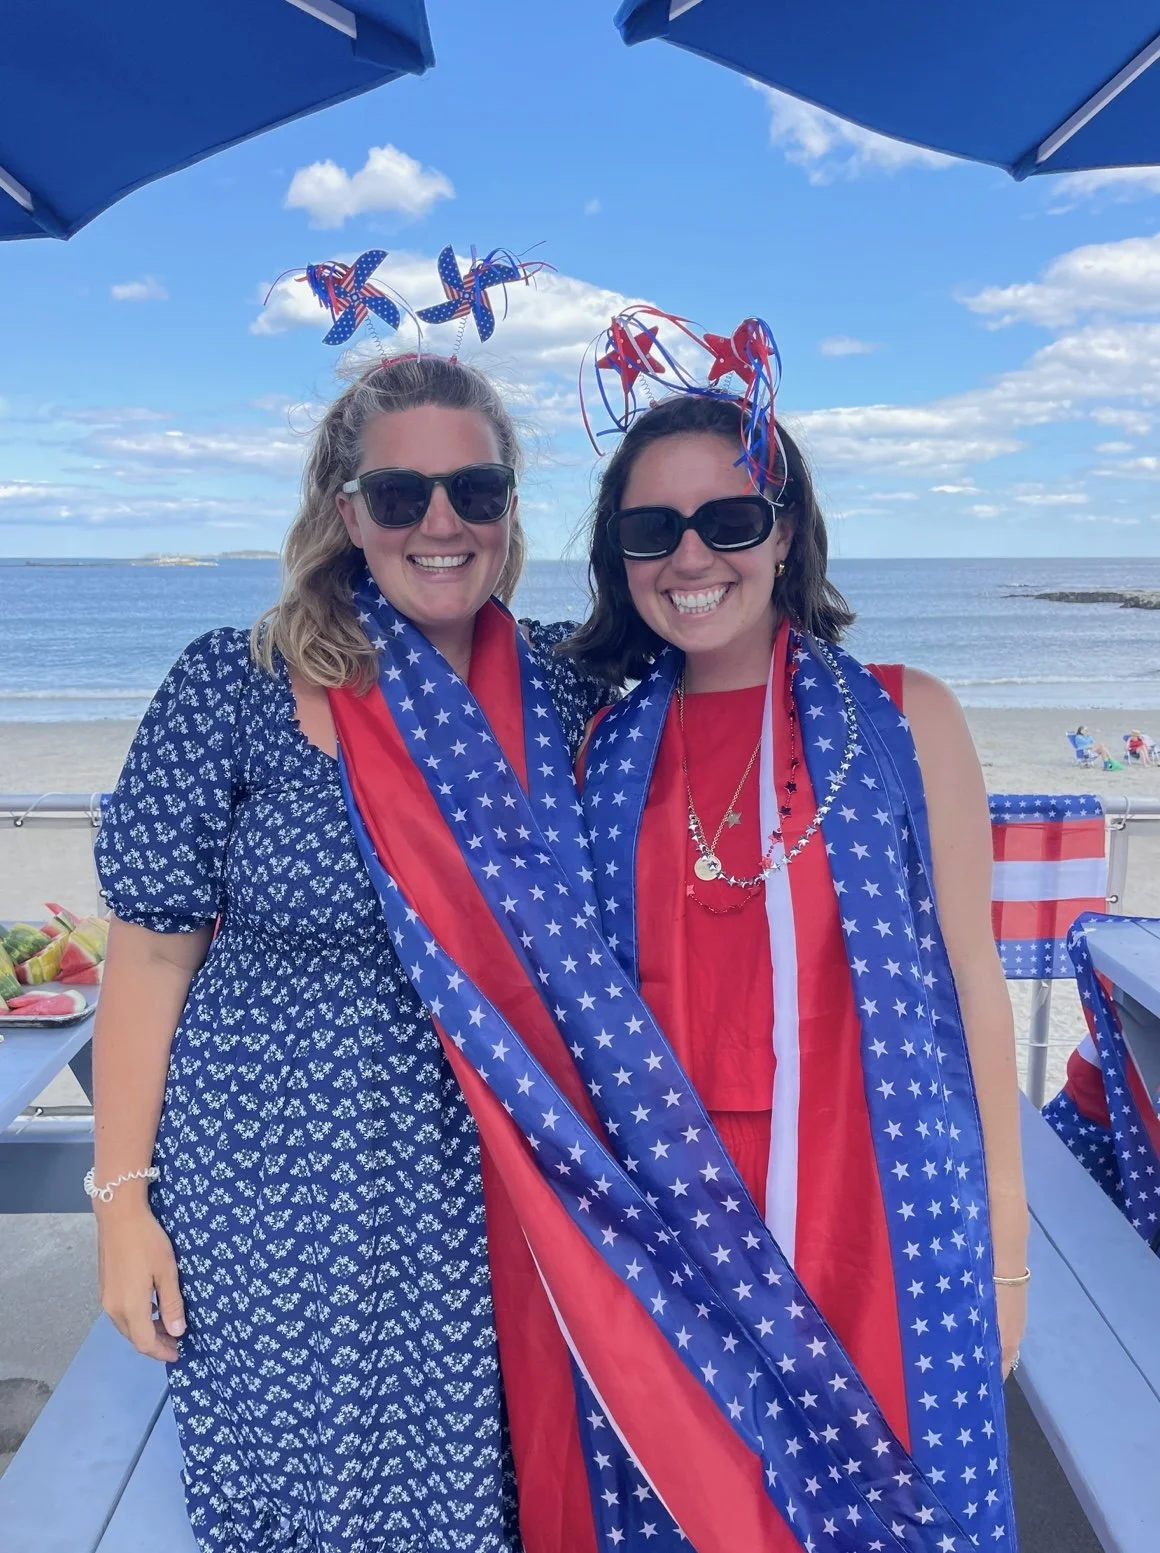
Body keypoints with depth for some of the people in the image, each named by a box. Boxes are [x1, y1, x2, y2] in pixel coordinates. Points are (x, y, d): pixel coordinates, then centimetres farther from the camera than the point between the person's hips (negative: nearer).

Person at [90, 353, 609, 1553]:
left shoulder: (567, 692, -4)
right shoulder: (230, 690, -11)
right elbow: (152, 955, -7)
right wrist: (122, 1197, -5)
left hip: (496, 1200, 2)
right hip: (276, 1206, -2)